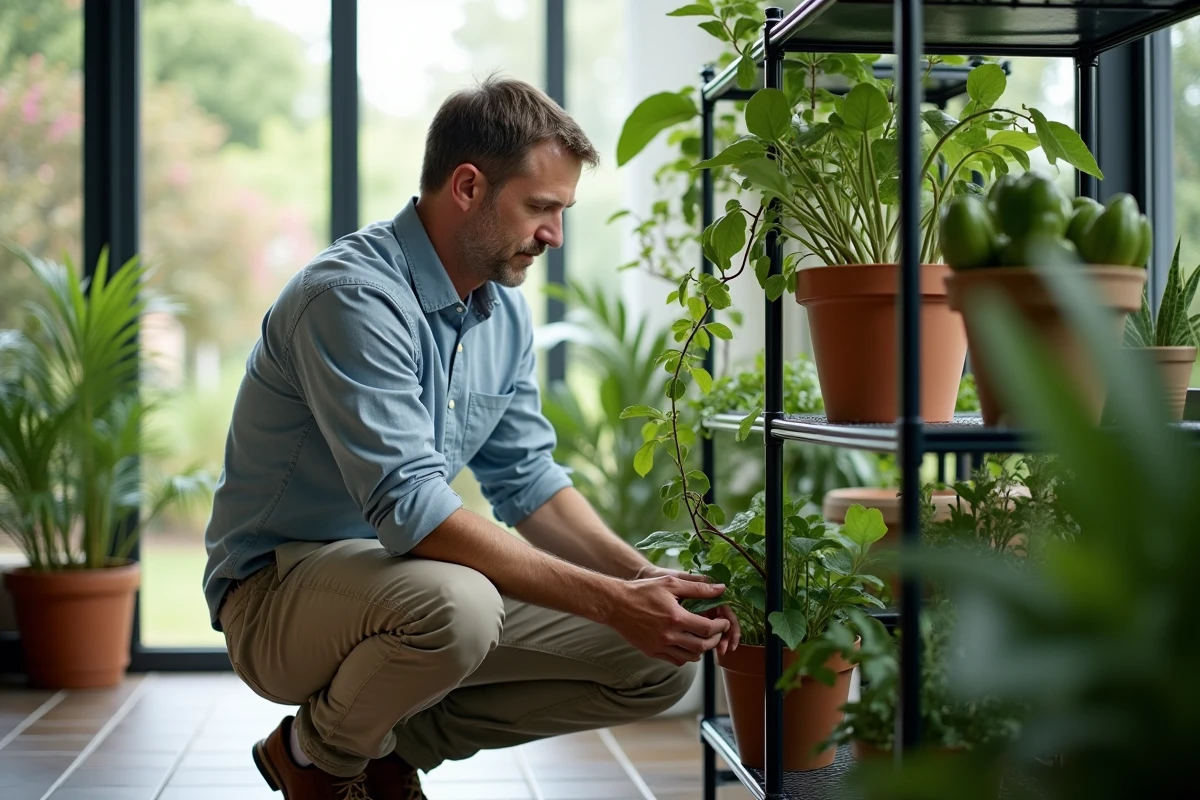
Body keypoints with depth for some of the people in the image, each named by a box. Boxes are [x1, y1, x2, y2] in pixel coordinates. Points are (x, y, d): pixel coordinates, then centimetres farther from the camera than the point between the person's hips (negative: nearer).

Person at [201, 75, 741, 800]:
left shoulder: (504, 310, 5)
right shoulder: (353, 297, -24)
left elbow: (527, 480, 10)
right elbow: (410, 509, -31)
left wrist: (644, 577, -7)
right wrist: (609, 600, -33)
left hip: (401, 574, 8)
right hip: (279, 592, -8)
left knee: (662, 660, -4)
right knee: (452, 601, -40)